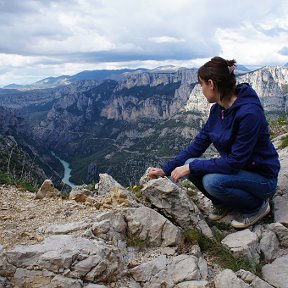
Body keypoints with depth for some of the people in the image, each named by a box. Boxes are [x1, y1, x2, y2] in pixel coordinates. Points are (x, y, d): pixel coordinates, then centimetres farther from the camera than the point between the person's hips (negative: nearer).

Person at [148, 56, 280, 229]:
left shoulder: (249, 113, -28)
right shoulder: (218, 109, -3)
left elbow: (235, 162, -28)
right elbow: (199, 144, 1)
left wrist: (192, 167, -25)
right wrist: (165, 170, -3)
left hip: (263, 177, -7)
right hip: (236, 169, 7)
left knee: (212, 180, -31)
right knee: (190, 164, -14)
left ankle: (257, 206, -3)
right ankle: (224, 204, 10)